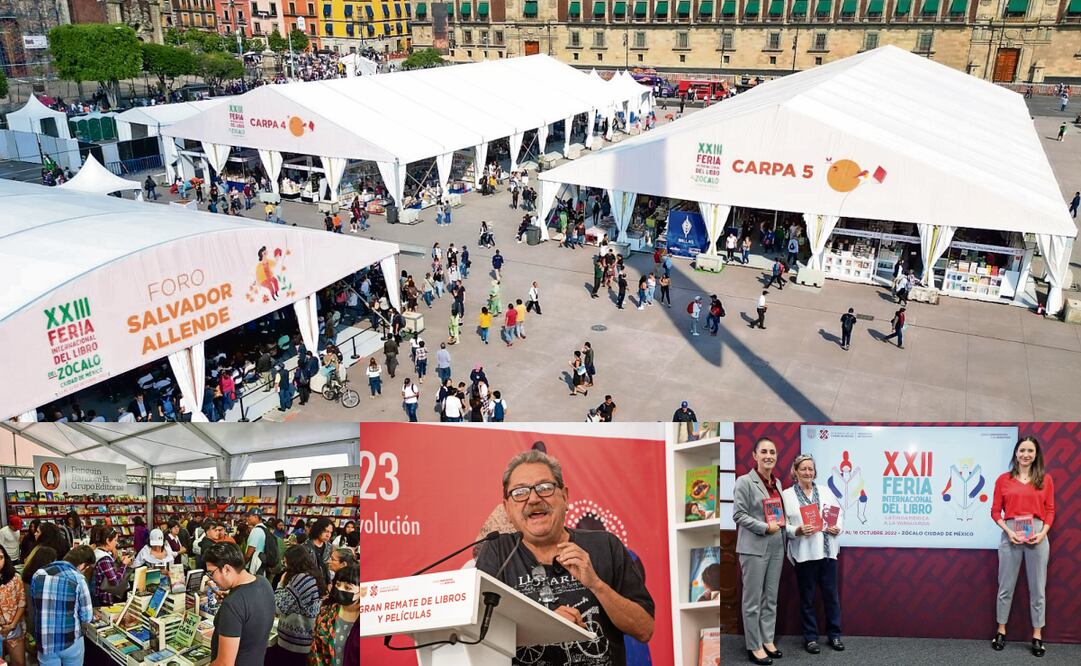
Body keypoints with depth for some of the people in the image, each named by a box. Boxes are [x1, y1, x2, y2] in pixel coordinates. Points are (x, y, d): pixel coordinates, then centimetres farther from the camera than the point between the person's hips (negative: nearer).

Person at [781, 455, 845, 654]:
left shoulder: (825, 491, 10)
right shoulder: (787, 494, -1)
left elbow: (839, 513, 12)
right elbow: (783, 524, -4)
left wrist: (838, 528, -7)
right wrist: (797, 530, -21)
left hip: (828, 551, 3)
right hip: (804, 553, -3)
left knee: (831, 594, 8)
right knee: (807, 597, 7)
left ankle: (834, 635, 23)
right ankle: (810, 637, 18)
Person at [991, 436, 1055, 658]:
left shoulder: (1045, 479, 5)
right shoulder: (1003, 479, 3)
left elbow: (1050, 511, 5)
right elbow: (995, 511, 4)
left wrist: (1043, 532, -10)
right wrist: (1008, 531, -11)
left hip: (1038, 536, 0)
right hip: (1010, 535, 0)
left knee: (1037, 588, 6)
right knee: (1005, 587, 7)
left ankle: (1037, 635, 18)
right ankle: (1001, 631, 19)